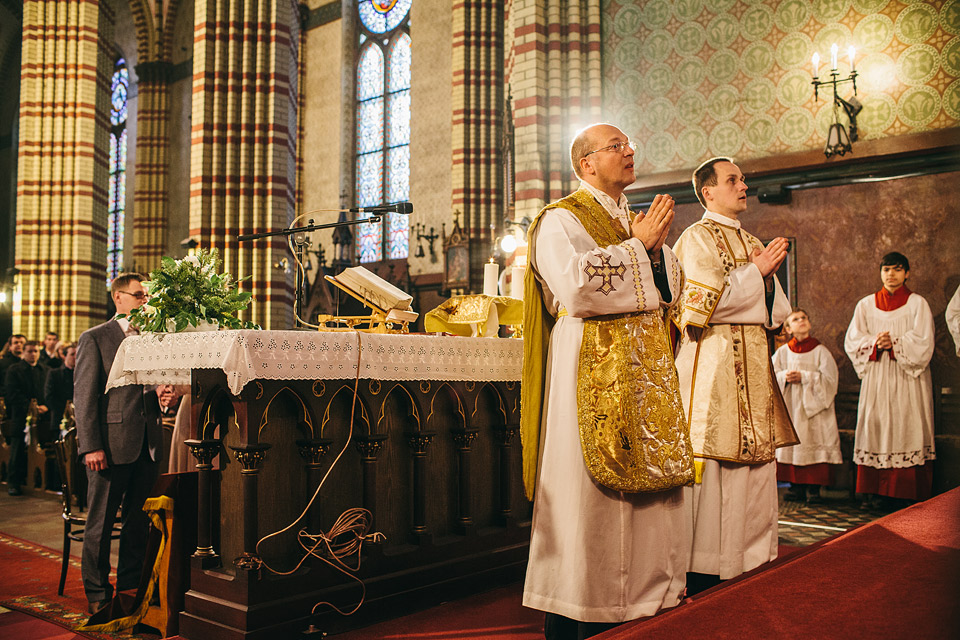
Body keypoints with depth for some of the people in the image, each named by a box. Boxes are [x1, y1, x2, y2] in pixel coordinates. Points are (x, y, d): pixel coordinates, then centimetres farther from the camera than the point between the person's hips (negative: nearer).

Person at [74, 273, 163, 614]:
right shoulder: (94, 339, 0)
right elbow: (84, 396, -6)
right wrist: (91, 446, -13)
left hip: (146, 445, 5)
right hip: (111, 443, -5)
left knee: (138, 522, 11)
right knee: (100, 523, 4)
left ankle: (130, 587, 24)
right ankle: (97, 594, 16)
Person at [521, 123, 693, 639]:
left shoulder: (636, 222, 20)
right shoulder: (561, 220, -2)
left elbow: (672, 290, 14)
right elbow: (576, 285, -20)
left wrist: (656, 247, -4)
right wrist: (637, 247, -10)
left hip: (644, 370, 7)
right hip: (589, 368, -7)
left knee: (646, 483, 7)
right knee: (589, 491, -5)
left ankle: (645, 595, 18)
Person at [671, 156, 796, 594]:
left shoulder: (752, 243, 20)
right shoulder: (697, 238, -3)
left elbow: (776, 313, 17)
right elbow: (702, 304, -16)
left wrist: (766, 277, -3)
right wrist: (756, 272, -9)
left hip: (753, 366, 8)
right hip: (713, 364, -8)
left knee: (755, 463, 8)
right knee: (714, 468, -7)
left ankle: (751, 557, 19)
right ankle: (704, 574, 2)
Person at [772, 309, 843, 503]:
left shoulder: (820, 351, 3)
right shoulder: (782, 352, 9)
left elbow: (829, 378, -6)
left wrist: (804, 377, -14)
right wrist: (785, 377, -13)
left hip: (813, 406, -2)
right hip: (790, 407, 2)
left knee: (813, 445, -6)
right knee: (792, 444, -1)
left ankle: (814, 489, 0)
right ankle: (797, 487, 6)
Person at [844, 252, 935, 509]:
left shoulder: (917, 303, 5)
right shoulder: (866, 305, 12)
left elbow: (922, 342, -4)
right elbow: (852, 340, 6)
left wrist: (894, 344, -15)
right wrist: (874, 342, -11)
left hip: (907, 378, -2)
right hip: (876, 377, 2)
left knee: (906, 428, -7)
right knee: (875, 427, -2)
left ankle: (904, 492, -3)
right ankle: (877, 491, 1)